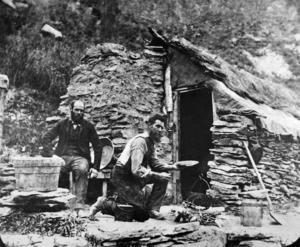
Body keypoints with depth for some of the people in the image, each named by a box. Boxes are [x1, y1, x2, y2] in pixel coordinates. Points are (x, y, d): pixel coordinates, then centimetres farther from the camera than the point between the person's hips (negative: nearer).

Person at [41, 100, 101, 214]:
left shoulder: (88, 126, 8)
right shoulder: (62, 123, 10)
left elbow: (97, 148, 10)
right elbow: (46, 138, 7)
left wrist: (95, 167, 2)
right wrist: (51, 156, -7)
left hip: (80, 157, -1)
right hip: (63, 156, 1)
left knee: (82, 170, -36)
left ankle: (79, 205, -38)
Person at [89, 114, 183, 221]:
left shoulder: (150, 141, 8)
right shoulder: (140, 141, -22)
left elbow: (154, 163, 13)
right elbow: (136, 170, -30)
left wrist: (171, 167, -2)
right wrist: (157, 175, -26)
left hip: (133, 177, 9)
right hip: (122, 177, -9)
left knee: (164, 175, -2)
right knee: (143, 214, -5)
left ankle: (153, 209, 0)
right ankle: (104, 204, 0)